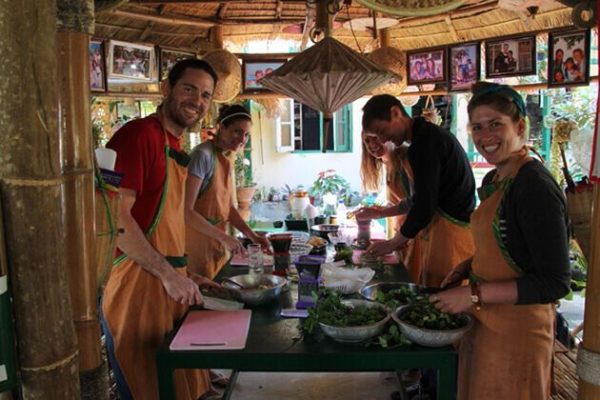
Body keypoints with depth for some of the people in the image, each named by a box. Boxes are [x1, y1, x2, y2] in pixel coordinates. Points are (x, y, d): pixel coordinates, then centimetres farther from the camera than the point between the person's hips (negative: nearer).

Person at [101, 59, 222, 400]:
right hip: (136, 283, -9)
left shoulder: (176, 148, 15)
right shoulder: (140, 134, -13)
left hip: (169, 284, 9)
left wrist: (185, 274, 15)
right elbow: (116, 216, -21)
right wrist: (168, 274, -22)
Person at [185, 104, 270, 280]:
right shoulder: (203, 155, -18)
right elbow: (186, 211, -21)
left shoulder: (228, 157, 7)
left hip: (217, 245, 8)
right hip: (197, 242, -8)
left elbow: (228, 207, 10)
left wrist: (252, 235, -2)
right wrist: (224, 237, -21)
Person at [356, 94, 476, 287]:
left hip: (449, 231, -10)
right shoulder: (429, 135, 16)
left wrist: (393, 243, -4)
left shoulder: (425, 142, -16)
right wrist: (381, 213, 24)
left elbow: (424, 206, -18)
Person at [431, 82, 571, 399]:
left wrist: (475, 294, -22)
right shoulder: (494, 179, 7)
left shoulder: (536, 186, -21)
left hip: (516, 328, -8)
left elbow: (555, 283, -22)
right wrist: (467, 266, 3)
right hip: (483, 322, 8)